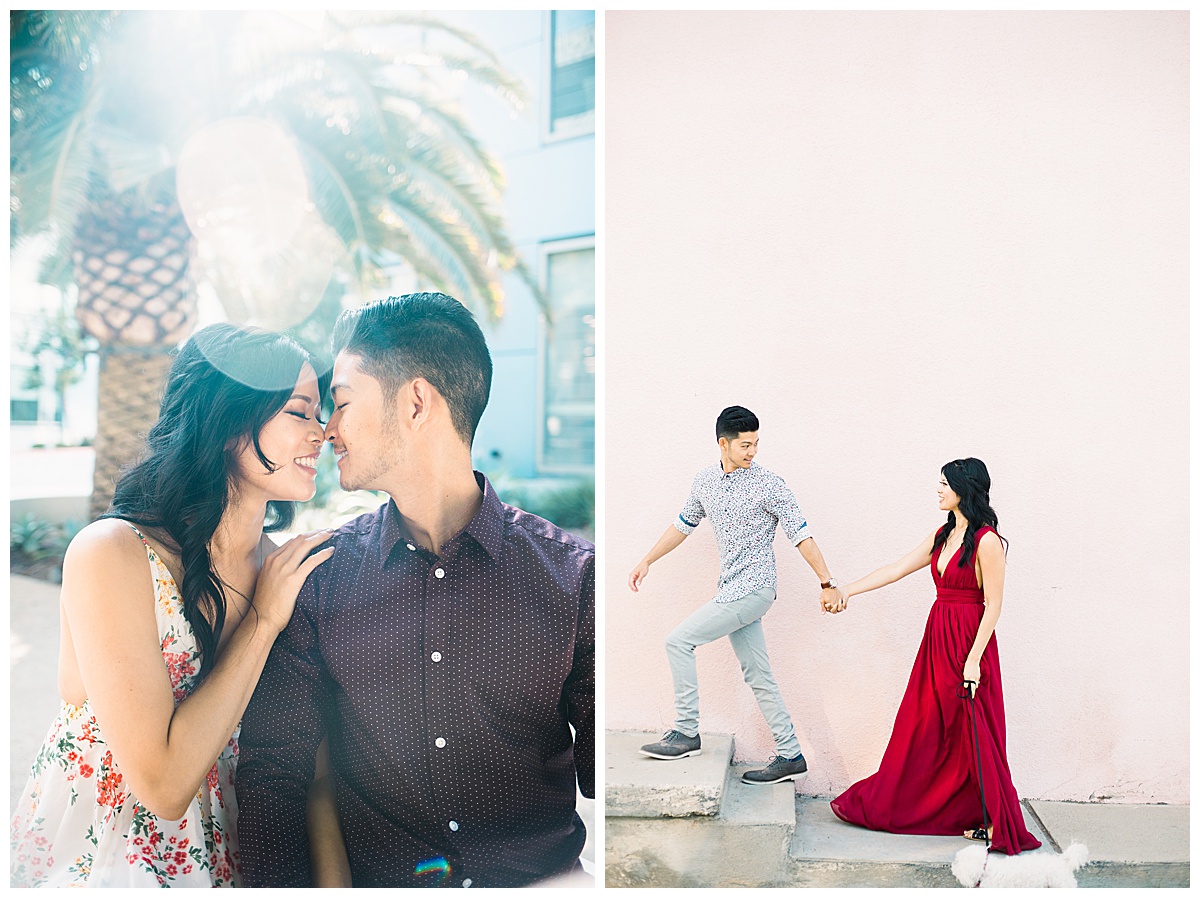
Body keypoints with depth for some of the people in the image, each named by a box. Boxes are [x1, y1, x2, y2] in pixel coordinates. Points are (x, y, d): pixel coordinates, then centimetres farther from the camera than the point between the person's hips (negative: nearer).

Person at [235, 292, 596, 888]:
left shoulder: (573, 574, 1)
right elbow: (272, 770, 6)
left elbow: (602, 772, 5)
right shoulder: (319, 576, 5)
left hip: (545, 878, 0)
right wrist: (283, 884, -9)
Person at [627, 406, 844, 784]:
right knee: (757, 676, 8)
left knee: (678, 641, -10)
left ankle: (686, 732, 0)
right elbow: (683, 525, 21)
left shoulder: (769, 485, -10)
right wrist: (647, 561, 20)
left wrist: (827, 583, -13)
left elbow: (801, 535, -10)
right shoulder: (705, 482, 8)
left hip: (753, 589, -7)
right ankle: (790, 757, 16)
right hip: (731, 590, 7)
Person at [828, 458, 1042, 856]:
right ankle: (890, 805, 23)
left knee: (971, 733, 0)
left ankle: (996, 822, 13)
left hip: (969, 642, -8)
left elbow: (993, 605, -15)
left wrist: (973, 660, -18)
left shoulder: (987, 542, -14)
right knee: (921, 727, 13)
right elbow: (896, 569, 13)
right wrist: (847, 590, 9)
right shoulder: (943, 536, 10)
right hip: (937, 638, 8)